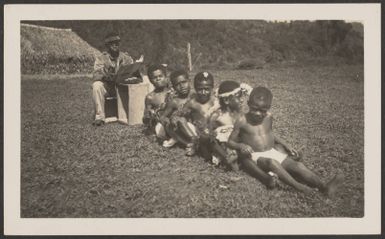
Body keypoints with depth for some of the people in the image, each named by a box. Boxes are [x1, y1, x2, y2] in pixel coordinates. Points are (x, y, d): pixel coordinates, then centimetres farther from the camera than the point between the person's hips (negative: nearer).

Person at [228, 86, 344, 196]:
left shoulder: (268, 117, 5)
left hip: (272, 152, 5)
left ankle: (324, 187, -32)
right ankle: (297, 186, -40)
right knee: (271, 163, -39)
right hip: (255, 156, -5)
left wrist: (285, 145, 14)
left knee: (297, 165, -19)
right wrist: (241, 146, -23)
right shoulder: (242, 122, -9)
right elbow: (230, 141, -2)